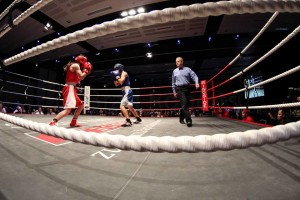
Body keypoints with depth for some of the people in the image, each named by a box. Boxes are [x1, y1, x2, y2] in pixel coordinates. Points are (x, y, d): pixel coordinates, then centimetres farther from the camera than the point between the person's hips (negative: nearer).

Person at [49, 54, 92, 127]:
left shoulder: (74, 66, 24)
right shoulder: (76, 65, -5)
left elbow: (78, 79, 24)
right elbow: (81, 77, -12)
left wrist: (85, 72, 21)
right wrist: (86, 71, 4)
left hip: (71, 89, 11)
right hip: (69, 88, -11)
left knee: (81, 105, 18)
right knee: (68, 109, -22)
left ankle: (73, 122, 21)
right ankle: (52, 123, -27)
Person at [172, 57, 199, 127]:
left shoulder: (188, 69, 10)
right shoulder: (174, 71, 12)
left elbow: (194, 76, -1)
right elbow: (173, 82, 15)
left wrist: (196, 83, -22)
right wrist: (174, 91, 10)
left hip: (187, 89, 2)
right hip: (179, 89, -2)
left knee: (186, 105, 7)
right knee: (184, 105, -14)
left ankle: (181, 118, 25)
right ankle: (188, 120, -16)